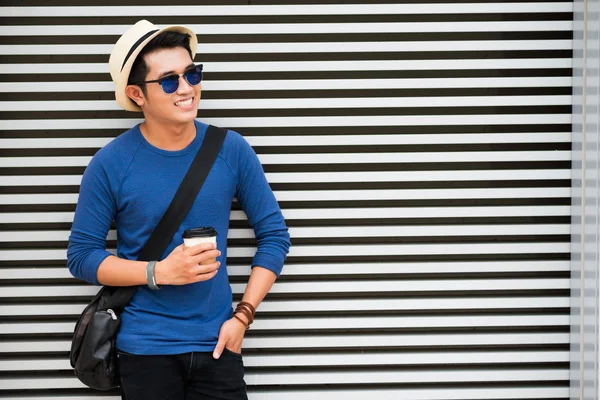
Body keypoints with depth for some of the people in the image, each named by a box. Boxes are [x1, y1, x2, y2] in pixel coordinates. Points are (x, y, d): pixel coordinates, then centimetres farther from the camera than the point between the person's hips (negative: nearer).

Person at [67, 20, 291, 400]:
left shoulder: (232, 150, -3)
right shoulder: (111, 163, -9)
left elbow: (275, 236, 3)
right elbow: (81, 255, -4)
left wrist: (242, 316, -5)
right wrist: (160, 272, -17)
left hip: (216, 344, 2)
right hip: (145, 349, -1)